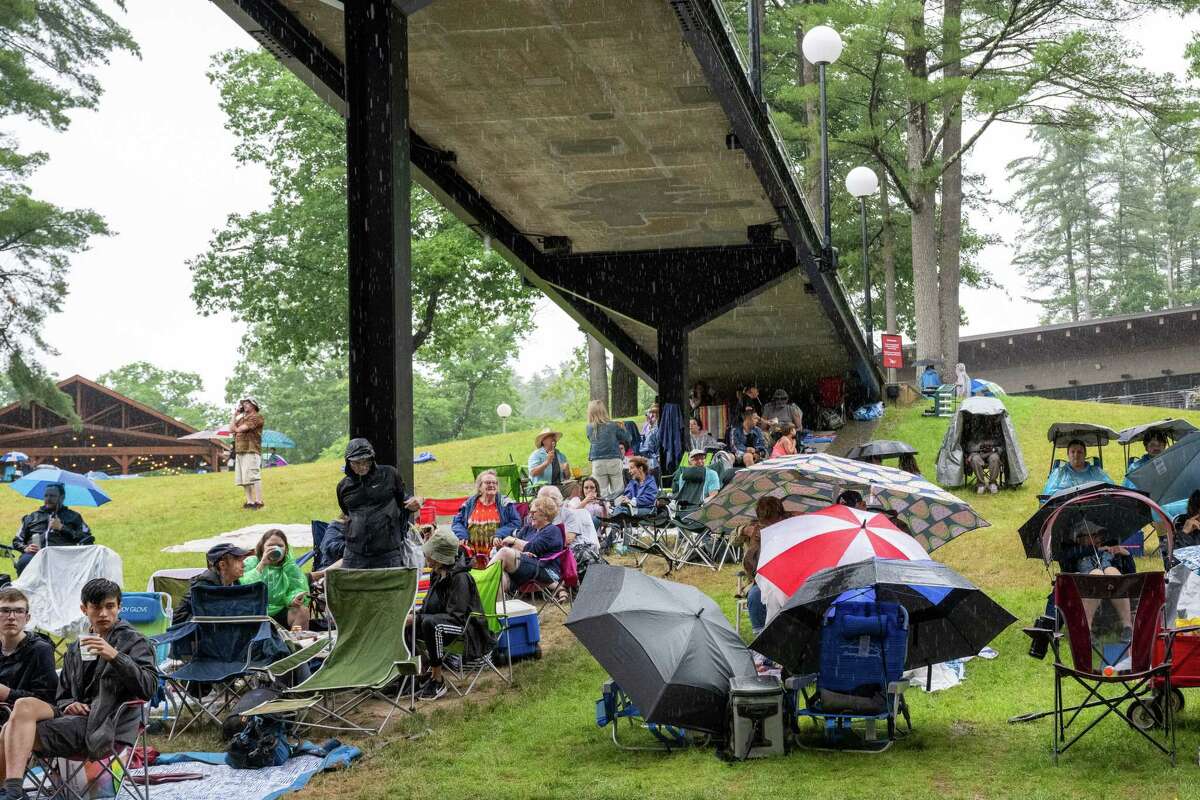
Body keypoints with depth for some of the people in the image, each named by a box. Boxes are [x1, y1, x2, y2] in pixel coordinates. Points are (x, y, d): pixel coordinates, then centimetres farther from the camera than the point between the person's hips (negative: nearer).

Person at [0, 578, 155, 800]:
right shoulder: (76, 650, 26)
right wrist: (69, 705, 3)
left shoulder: (133, 642, 7)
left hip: (105, 728, -6)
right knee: (24, 706, -24)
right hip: (77, 718, 6)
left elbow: (149, 687, -10)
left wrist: (115, 657, -21)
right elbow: (62, 697, 29)